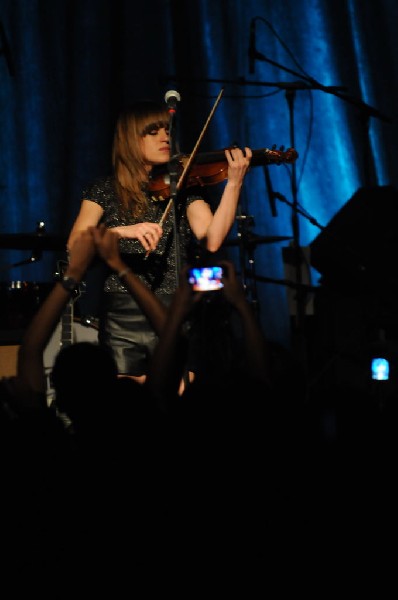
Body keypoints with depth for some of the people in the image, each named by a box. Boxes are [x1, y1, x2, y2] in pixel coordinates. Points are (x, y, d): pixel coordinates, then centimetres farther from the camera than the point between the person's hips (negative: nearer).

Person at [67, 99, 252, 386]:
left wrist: (234, 183, -18)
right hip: (123, 319, 0)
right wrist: (123, 231, -24)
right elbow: (75, 245, -9)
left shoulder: (183, 185, 7)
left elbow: (212, 241, -10)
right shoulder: (106, 190, 6)